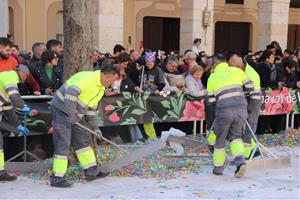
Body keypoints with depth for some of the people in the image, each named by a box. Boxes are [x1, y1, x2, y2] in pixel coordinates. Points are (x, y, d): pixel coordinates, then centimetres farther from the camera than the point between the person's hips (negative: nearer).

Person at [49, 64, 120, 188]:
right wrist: (71, 114, -28)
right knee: (63, 143, -9)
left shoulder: (101, 88, 10)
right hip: (62, 109, -10)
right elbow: (70, 93, -34)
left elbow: (92, 108, 18)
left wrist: (94, 126, 14)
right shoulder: (88, 78, -23)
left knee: (83, 140, 13)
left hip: (75, 114, 10)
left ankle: (91, 171, 22)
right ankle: (57, 178, -2)